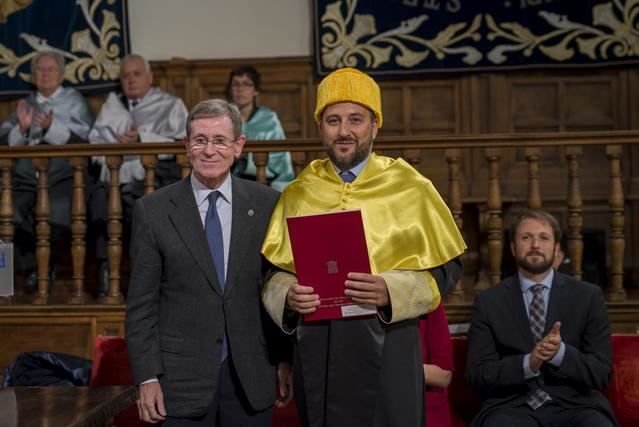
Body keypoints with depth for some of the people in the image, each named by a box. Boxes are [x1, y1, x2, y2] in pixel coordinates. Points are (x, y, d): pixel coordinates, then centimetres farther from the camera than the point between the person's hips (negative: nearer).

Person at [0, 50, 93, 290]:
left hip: (62, 174, -3)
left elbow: (82, 140, 0)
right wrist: (22, 128, -6)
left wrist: (51, 127, -13)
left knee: (57, 212, -33)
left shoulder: (73, 100, 16)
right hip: (25, 177, 3)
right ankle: (32, 267, -8)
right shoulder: (26, 104, 25)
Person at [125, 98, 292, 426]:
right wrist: (147, 378, -6)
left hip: (252, 376, 1)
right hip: (180, 377, -1)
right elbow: (141, 304, -2)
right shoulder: (153, 210, -2)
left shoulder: (266, 204, 1)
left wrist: (285, 360, 4)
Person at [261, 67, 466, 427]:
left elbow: (446, 266, -2)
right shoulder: (298, 194, 8)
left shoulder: (410, 188, 0)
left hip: (385, 346, -2)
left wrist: (392, 291, -18)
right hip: (317, 347, 2)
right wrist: (288, 296, -11)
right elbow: (275, 269, 11)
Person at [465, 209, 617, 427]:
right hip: (511, 407, -1)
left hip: (573, 405, 1)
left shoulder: (588, 296, 7)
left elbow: (601, 373, 3)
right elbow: (477, 374, 0)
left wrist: (560, 353, -16)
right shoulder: (488, 301, 6)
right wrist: (528, 364, -17)